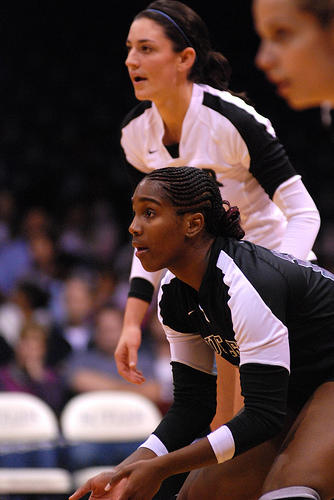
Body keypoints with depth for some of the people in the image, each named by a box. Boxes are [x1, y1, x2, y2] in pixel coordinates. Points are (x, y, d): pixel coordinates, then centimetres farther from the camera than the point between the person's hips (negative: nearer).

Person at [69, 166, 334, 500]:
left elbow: (263, 416, -28)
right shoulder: (174, 295, -3)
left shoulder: (248, 286, -29)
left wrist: (160, 468, -27)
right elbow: (192, 404, 1)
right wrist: (126, 472, -13)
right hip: (294, 396, 9)